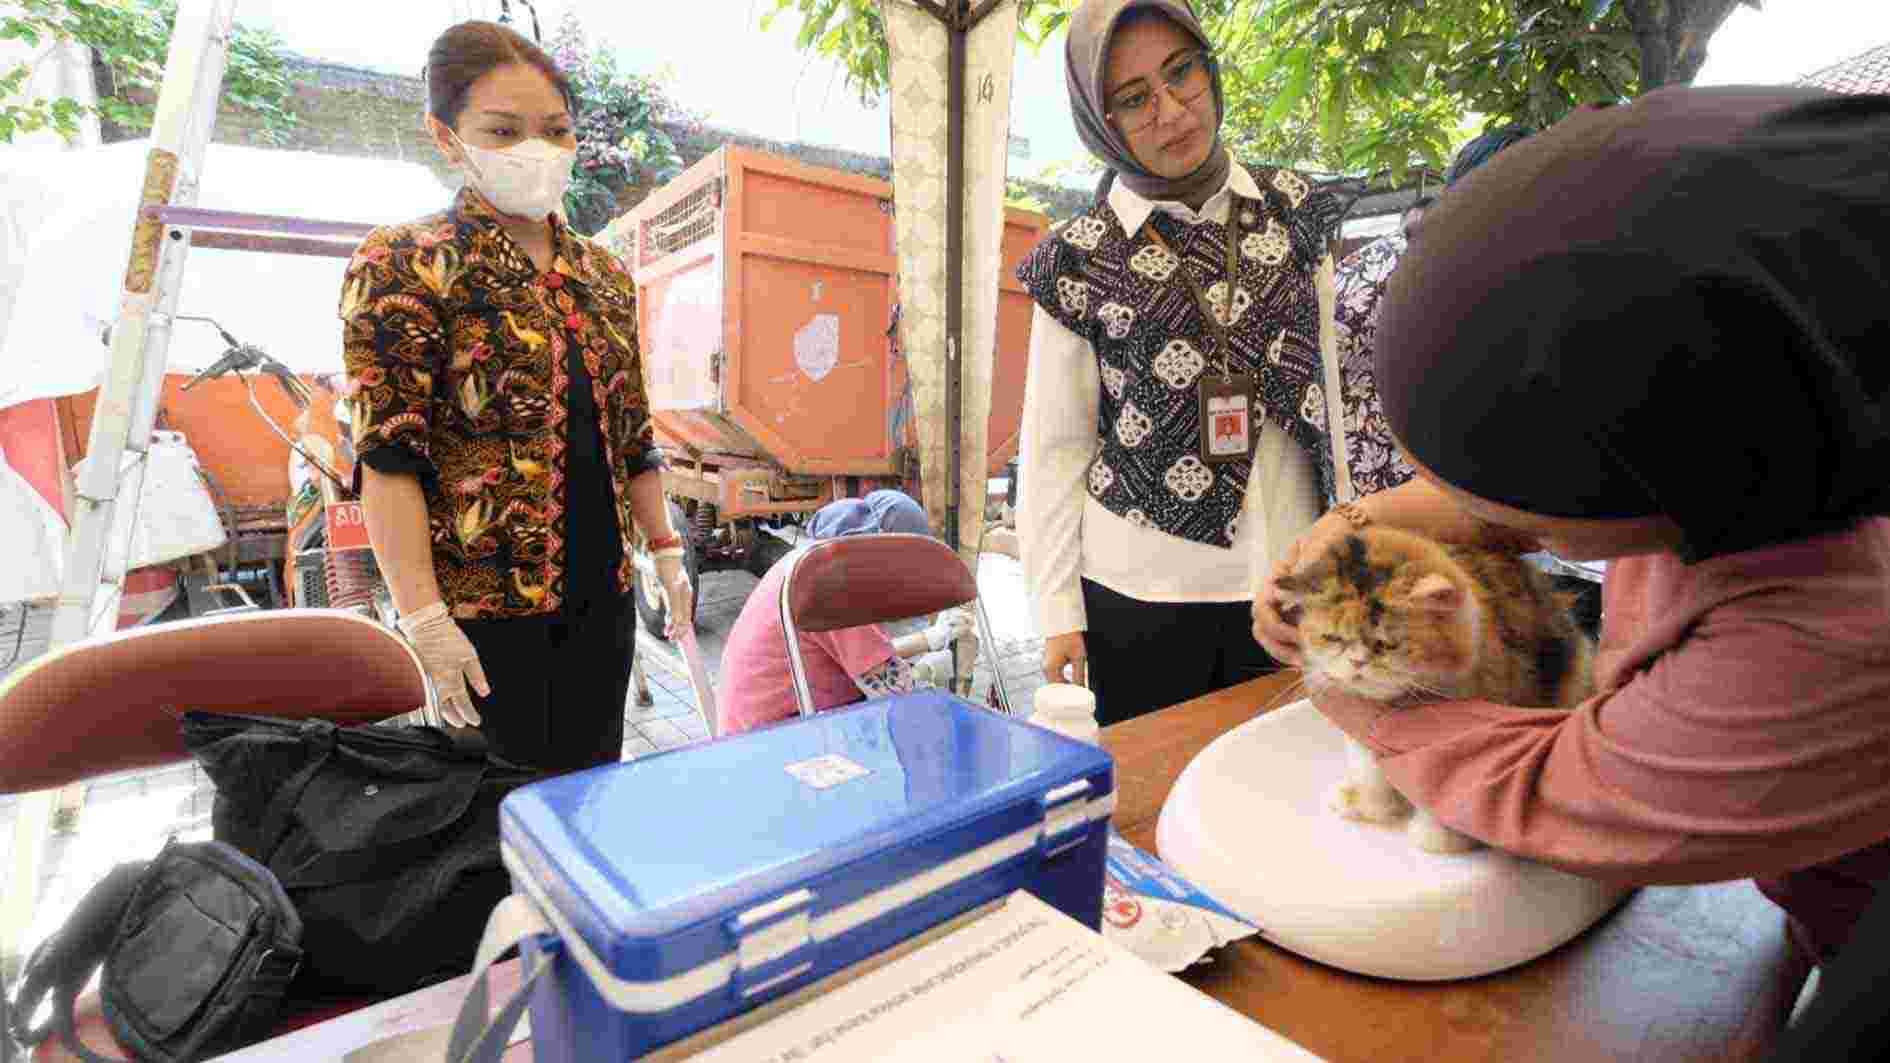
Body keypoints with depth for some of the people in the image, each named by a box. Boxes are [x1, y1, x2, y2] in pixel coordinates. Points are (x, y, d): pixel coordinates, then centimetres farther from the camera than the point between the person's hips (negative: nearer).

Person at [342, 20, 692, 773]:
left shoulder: (604, 275, 11)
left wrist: (665, 552, 10)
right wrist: (424, 618, -17)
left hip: (600, 591, 5)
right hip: (485, 602, -5)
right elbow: (387, 457, -11)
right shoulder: (404, 264, -5)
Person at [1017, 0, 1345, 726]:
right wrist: (1057, 607, -5)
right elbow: (1054, 446, -3)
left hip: (1285, 582, 3)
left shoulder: (1296, 215, 5)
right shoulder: (1080, 260, -3)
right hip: (1139, 593, -2)